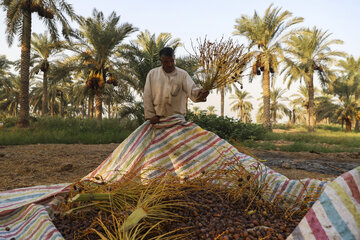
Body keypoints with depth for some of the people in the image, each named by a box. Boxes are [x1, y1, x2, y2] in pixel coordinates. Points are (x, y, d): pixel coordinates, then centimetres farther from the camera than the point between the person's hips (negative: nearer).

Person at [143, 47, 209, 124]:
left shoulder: (182, 74, 1)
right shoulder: (152, 74, 5)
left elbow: (191, 89, -15)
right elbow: (147, 97, 4)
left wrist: (199, 92, -37)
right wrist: (150, 115, -3)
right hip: (156, 119, 1)